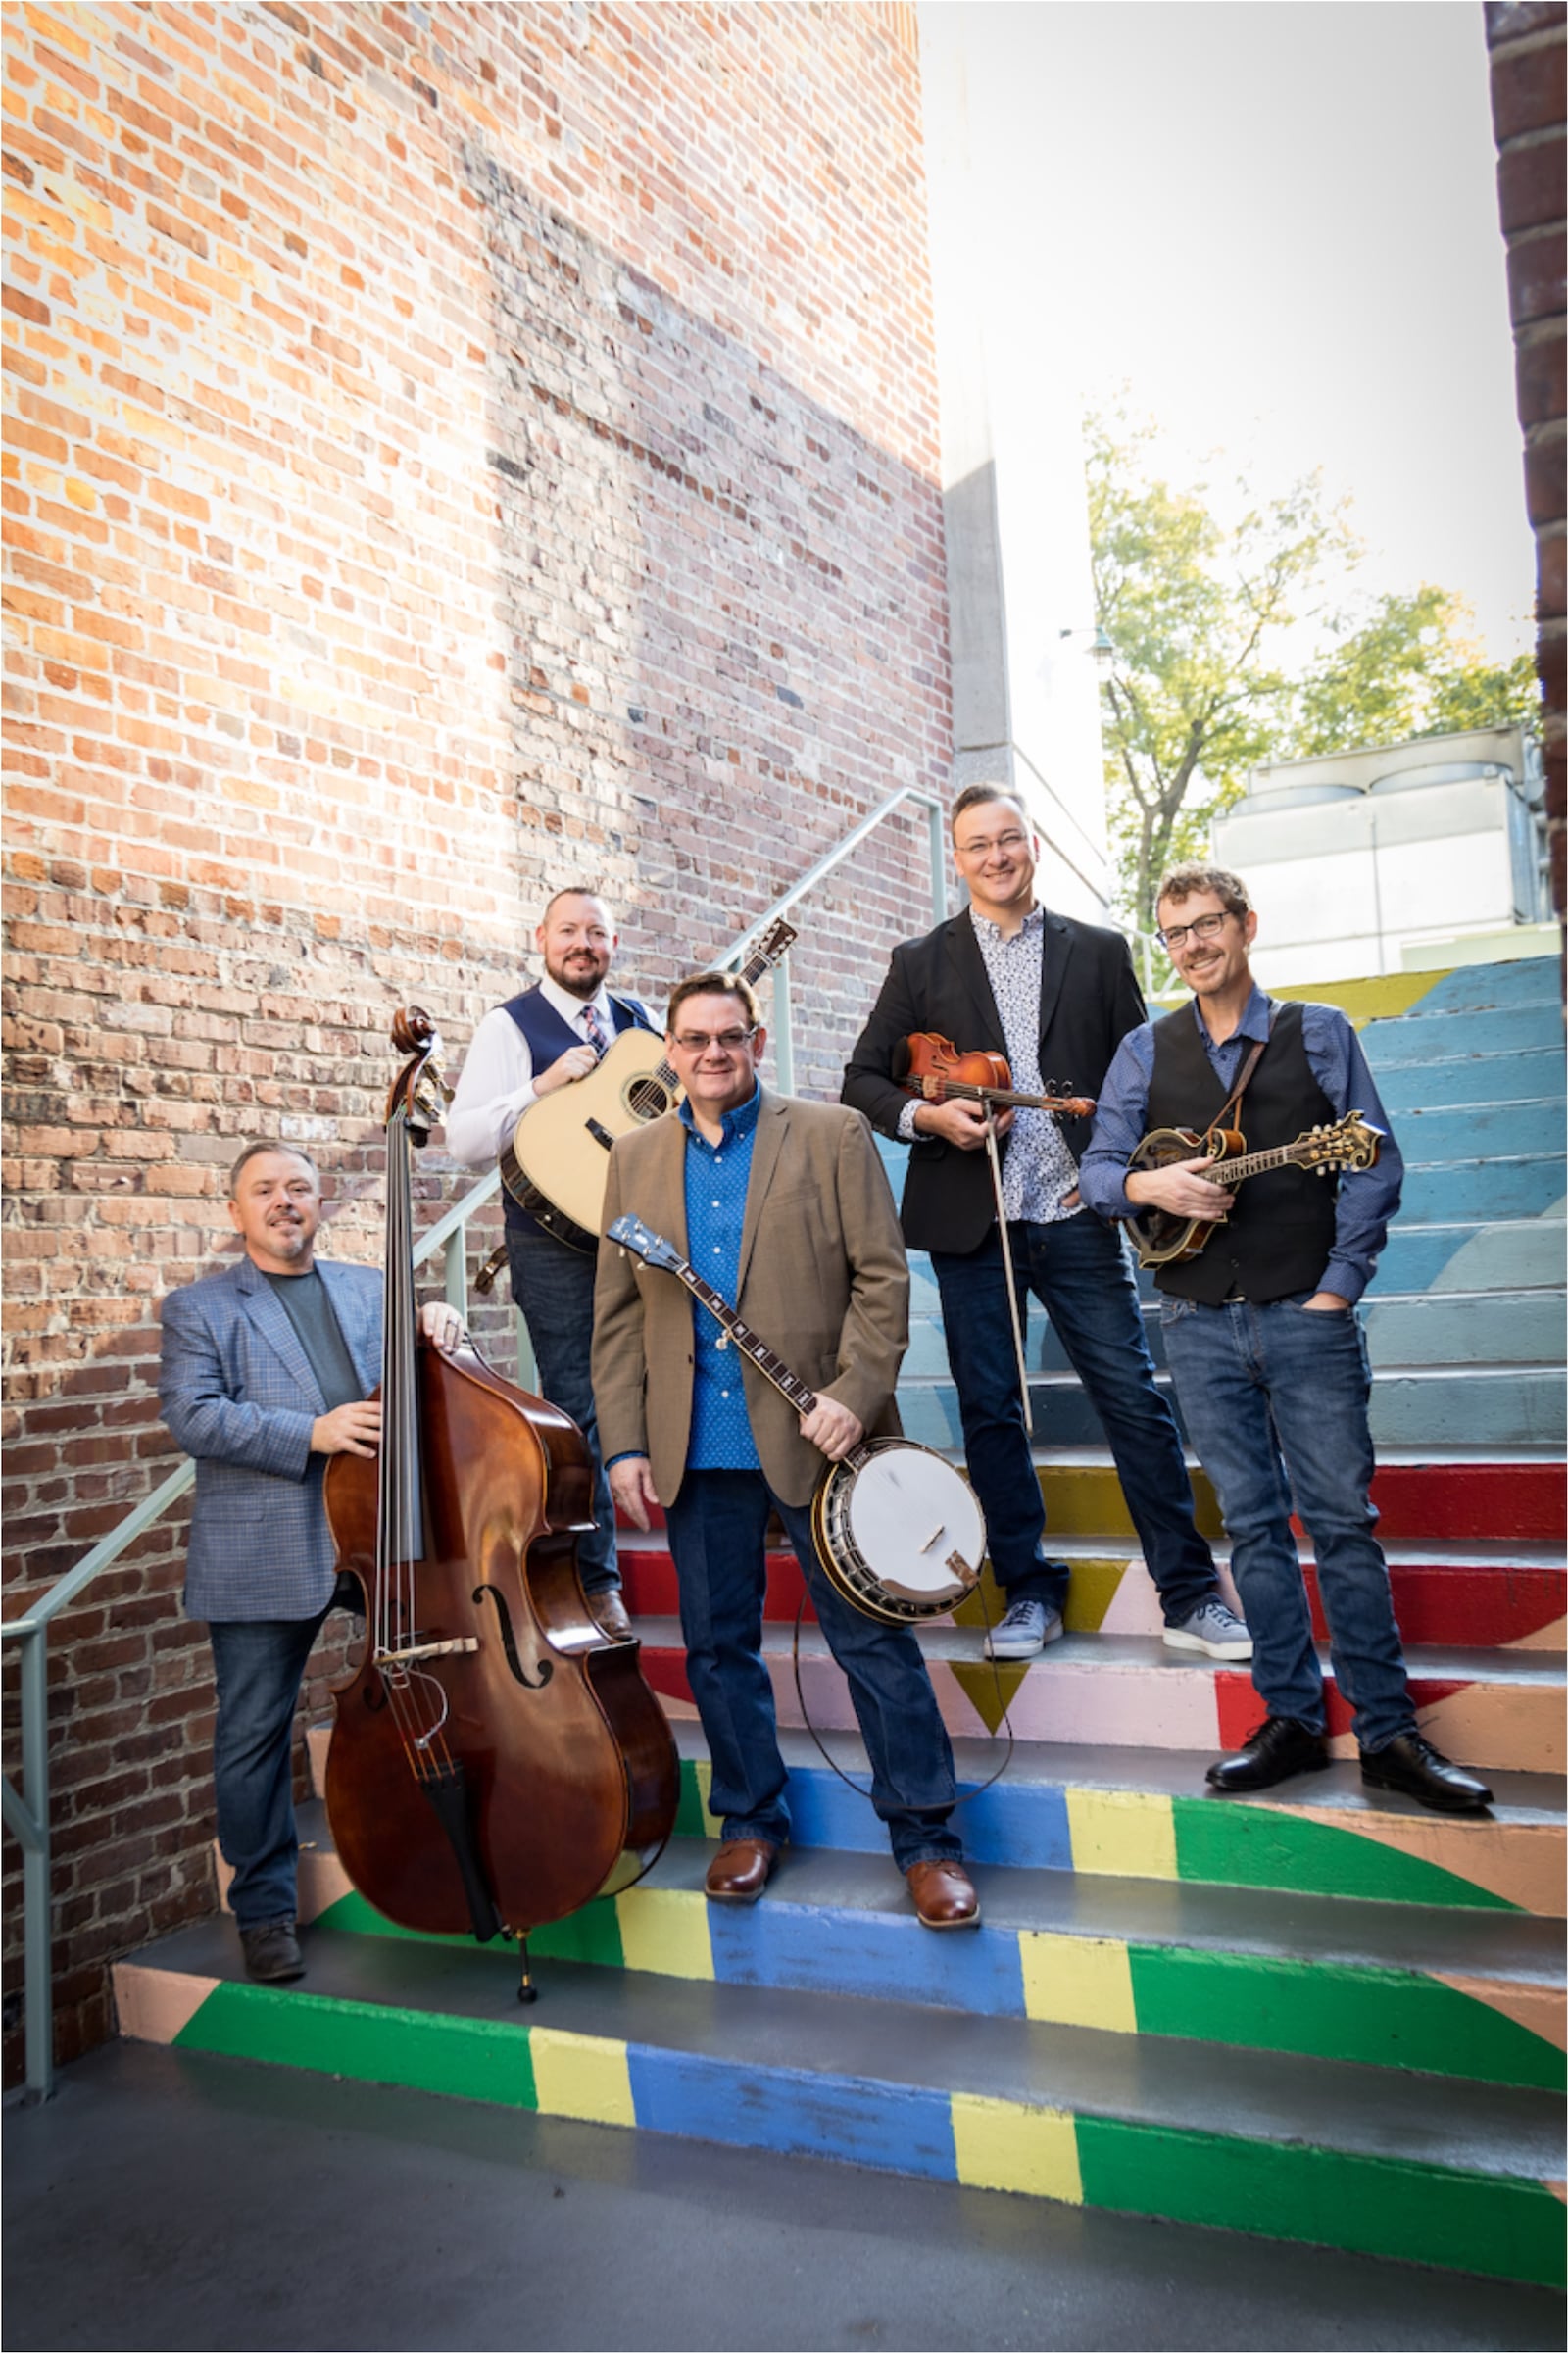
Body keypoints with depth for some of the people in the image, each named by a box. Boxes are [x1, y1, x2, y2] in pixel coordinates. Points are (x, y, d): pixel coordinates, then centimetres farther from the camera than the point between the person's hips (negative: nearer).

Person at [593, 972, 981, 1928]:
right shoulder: (638, 1159, 11)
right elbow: (619, 1314, 9)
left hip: (813, 1436, -3)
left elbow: (881, 1276, -3)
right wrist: (626, 1446, 2)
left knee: (875, 1640, 1)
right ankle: (752, 1820, 30)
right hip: (695, 1451, 4)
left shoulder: (834, 1137, 1)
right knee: (718, 1645, 12)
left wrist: (854, 1394, -16)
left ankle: (927, 1838, 14)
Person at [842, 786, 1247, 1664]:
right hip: (971, 1224, 1)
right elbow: (864, 1079, 8)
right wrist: (927, 1115, -11)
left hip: (1078, 1216, 0)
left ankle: (1191, 1595, 9)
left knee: (1136, 1400, -2)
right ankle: (1030, 1592, 19)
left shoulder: (1099, 952, 10)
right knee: (990, 1411, 5)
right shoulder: (921, 963, 9)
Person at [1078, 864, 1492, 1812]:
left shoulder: (1319, 1033, 4)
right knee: (1254, 1525, 7)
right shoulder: (1146, 1050, 10)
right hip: (1200, 1324, 2)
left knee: (1343, 1518, -2)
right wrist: (1148, 1185, -16)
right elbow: (1099, 1165, 7)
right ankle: (1293, 1719, 15)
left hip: (1307, 1316, -2)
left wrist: (1338, 1286, -8)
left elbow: (1376, 1163, -1)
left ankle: (1388, 1730, 7)